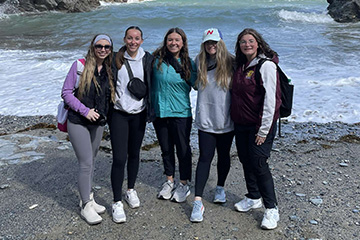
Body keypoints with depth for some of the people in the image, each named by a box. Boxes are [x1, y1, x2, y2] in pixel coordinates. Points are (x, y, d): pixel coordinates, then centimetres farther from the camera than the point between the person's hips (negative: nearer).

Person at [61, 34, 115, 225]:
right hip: (78, 122, -5)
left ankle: (88, 198, 29)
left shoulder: (109, 70, 6)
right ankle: (86, 206, 5)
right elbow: (66, 92, -9)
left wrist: (103, 114, 4)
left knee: (91, 162, 15)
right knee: (86, 163, -7)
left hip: (98, 123, 5)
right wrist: (85, 110, -15)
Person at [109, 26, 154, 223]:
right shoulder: (115, 59, -4)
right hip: (119, 113, -2)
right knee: (119, 158, -7)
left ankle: (131, 190, 35)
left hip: (138, 113, 3)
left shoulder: (147, 60, 1)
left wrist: (150, 110, 3)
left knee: (134, 153, 15)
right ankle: (117, 202, 4)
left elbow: (152, 86, 7)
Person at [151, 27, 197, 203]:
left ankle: (184, 184, 24)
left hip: (181, 113, -1)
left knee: (183, 149, 6)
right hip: (159, 111, 2)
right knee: (166, 149, 15)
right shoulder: (156, 59, -2)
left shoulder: (188, 63, -1)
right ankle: (169, 180, 34)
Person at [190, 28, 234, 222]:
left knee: (223, 155, 15)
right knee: (205, 157, -2)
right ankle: (198, 201, 0)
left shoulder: (231, 63, -4)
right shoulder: (199, 62, 4)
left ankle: (220, 188, 38)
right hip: (205, 120, 1)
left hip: (226, 119, 0)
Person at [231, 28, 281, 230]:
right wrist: (234, 119, 13)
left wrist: (264, 129, -19)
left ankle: (272, 209, 6)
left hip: (259, 125, -7)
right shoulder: (240, 65, 11)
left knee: (259, 163, -8)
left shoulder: (266, 65, -13)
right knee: (246, 161, 14)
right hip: (241, 124, 8)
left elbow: (270, 99, -18)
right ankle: (253, 198, 33)